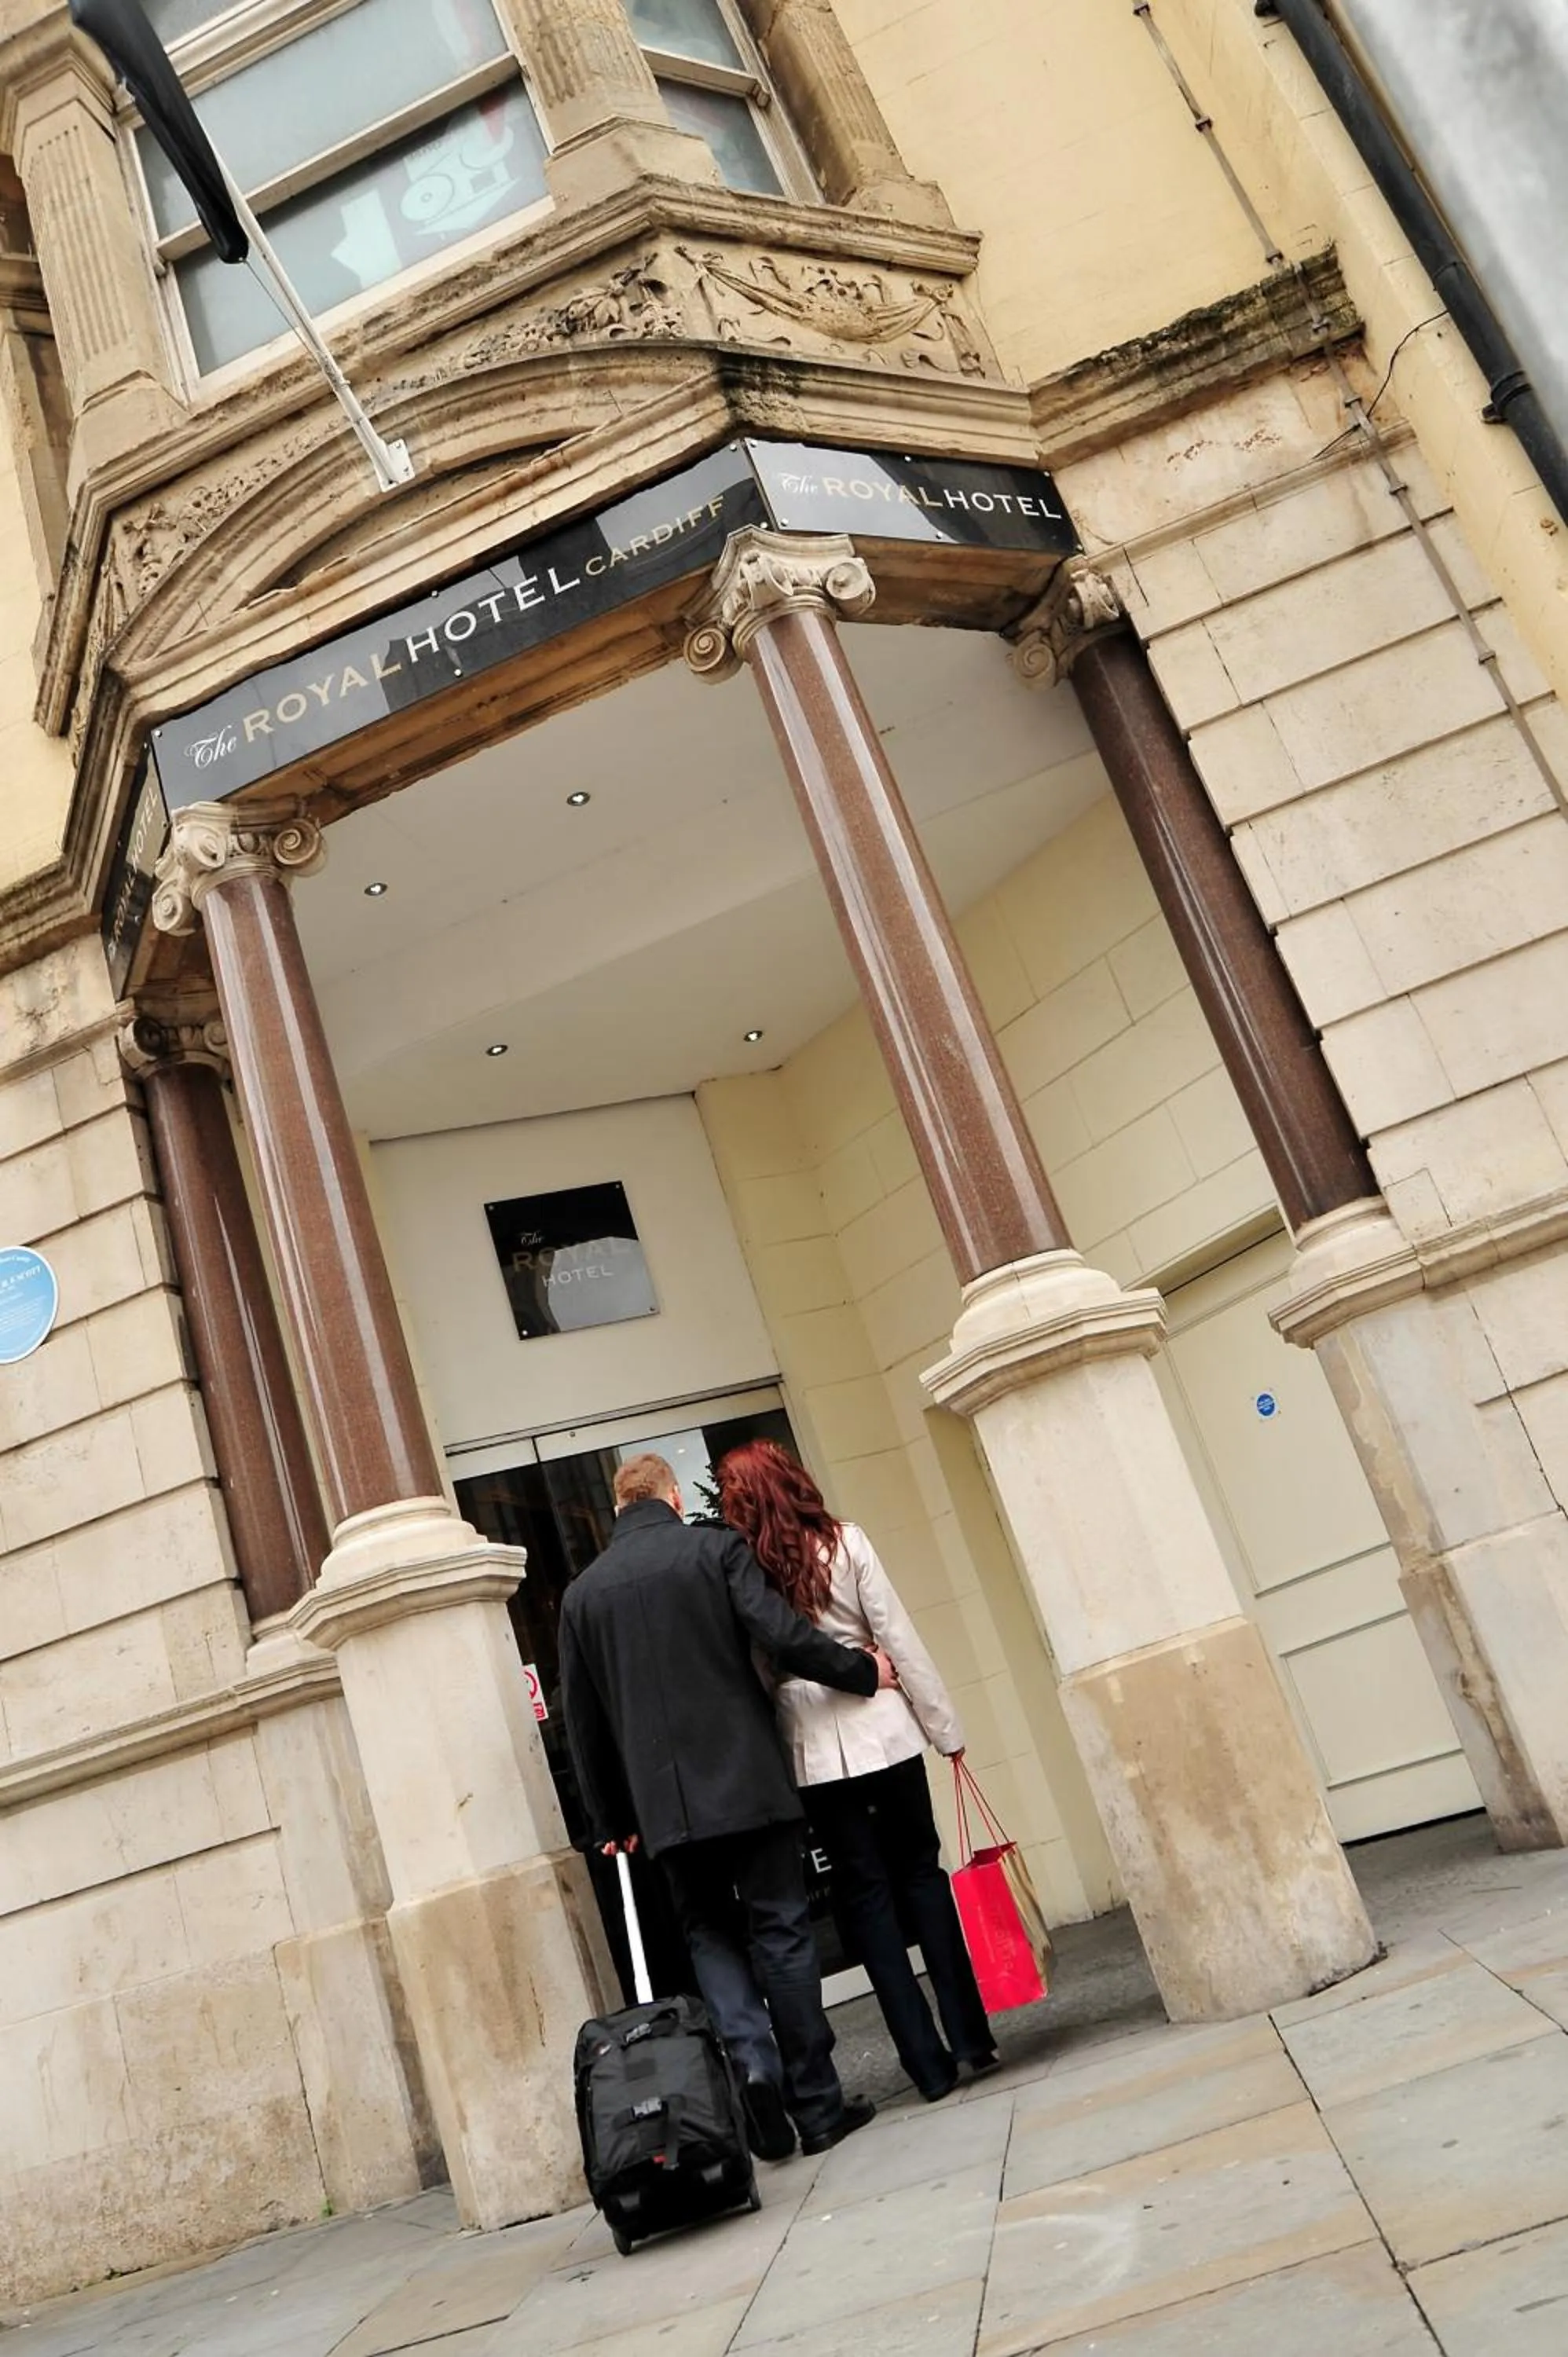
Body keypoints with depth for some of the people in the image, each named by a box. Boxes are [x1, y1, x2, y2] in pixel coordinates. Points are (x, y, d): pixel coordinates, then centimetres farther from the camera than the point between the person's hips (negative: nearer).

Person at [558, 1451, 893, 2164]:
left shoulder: (581, 1593, 7)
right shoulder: (715, 1550, -3)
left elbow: (582, 1720, 10)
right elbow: (782, 1635, -13)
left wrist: (610, 1819, 18)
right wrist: (863, 1669, 2)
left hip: (666, 1801, 2)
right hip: (749, 1781, -2)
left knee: (709, 1933, 16)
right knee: (781, 1932, 7)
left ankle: (751, 2058, -5)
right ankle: (816, 2104, 12)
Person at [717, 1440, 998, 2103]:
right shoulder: (846, 1543, -5)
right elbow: (901, 1640, -4)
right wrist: (945, 1726, 2)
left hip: (813, 1753, 0)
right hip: (882, 1733, 0)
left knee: (866, 1897, 8)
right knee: (921, 1877, 14)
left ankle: (929, 2062, 9)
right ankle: (969, 2038, 15)